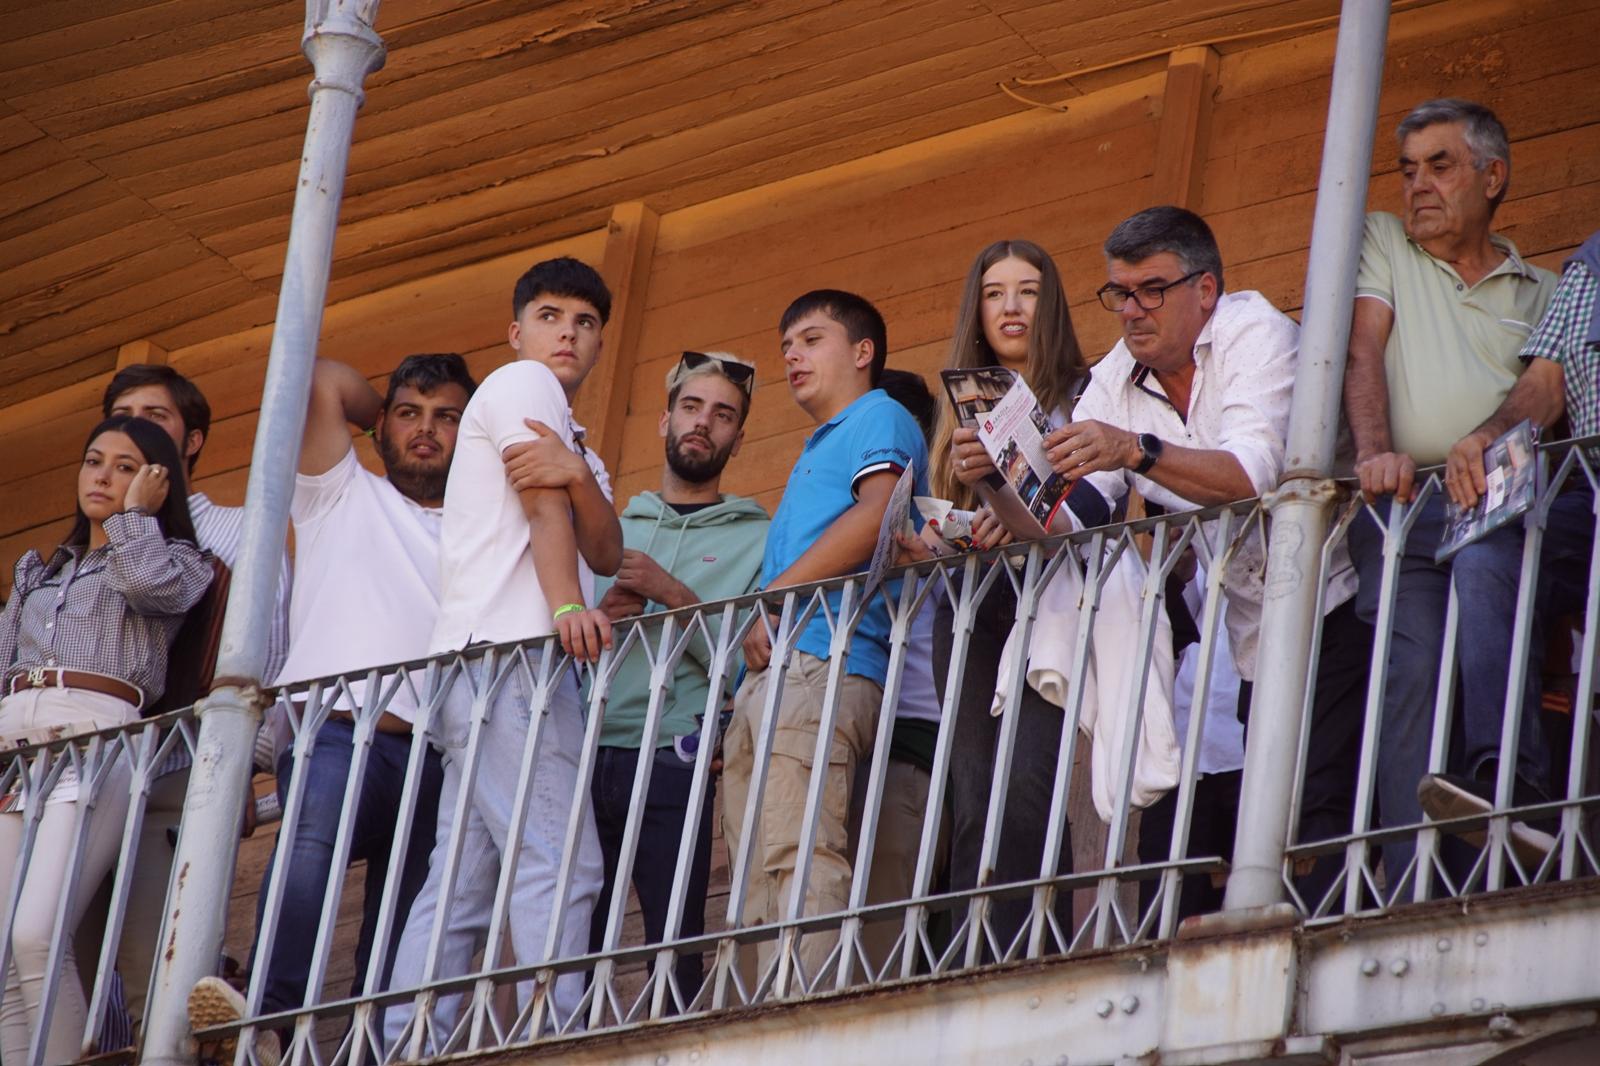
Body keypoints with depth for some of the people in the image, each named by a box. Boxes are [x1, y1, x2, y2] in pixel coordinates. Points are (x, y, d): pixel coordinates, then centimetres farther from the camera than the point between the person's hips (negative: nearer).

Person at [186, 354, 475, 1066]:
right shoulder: (343, 498, 22)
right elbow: (325, 382, 13)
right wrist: (383, 414, 29)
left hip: (436, 759, 4)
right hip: (340, 732, -4)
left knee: (401, 946, -7)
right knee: (312, 836, -36)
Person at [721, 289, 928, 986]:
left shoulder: (879, 418, 7)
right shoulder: (815, 453, 36)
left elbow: (878, 510, -12)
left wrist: (776, 597, -11)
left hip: (822, 663, -10)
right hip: (766, 674, 10)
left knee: (801, 859, -21)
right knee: (758, 878, -2)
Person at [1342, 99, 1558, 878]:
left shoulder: (1542, 293, 23)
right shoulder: (1382, 243, 21)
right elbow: (1362, 352, 5)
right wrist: (1375, 451, -14)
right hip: (1403, 501, -1)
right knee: (1410, 673, -20)